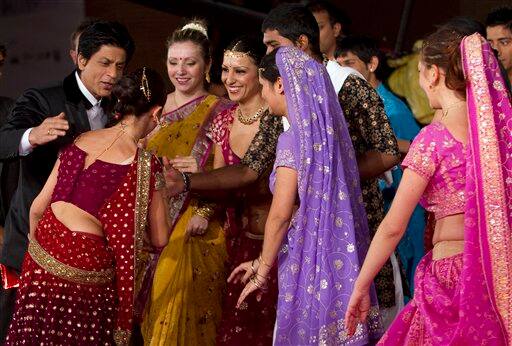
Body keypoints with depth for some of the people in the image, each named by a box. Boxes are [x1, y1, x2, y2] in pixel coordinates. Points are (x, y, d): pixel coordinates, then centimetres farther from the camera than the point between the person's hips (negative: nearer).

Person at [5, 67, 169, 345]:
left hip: (40, 261, 5)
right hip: (85, 270, -5)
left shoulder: (78, 141, 6)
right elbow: (159, 239, 2)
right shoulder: (145, 164, -7)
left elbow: (37, 208, 10)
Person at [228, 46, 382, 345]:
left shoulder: (295, 138, -13)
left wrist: (262, 271, -1)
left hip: (310, 264, -8)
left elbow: (281, 215, -14)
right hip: (339, 260, 8)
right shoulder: (329, 129, 11)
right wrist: (262, 262, 19)